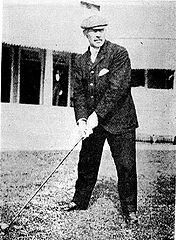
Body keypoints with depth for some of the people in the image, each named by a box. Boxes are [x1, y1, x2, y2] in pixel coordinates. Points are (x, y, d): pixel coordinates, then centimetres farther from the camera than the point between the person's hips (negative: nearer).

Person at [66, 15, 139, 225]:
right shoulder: (80, 61, 7)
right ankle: (80, 200, 32)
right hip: (92, 121, 5)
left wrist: (97, 115, -20)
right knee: (86, 163, 13)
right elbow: (78, 93, 7)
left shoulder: (119, 53, -10)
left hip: (118, 119, -5)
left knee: (126, 166, -2)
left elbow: (118, 89, -18)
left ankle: (129, 209, 13)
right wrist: (81, 119, -9)